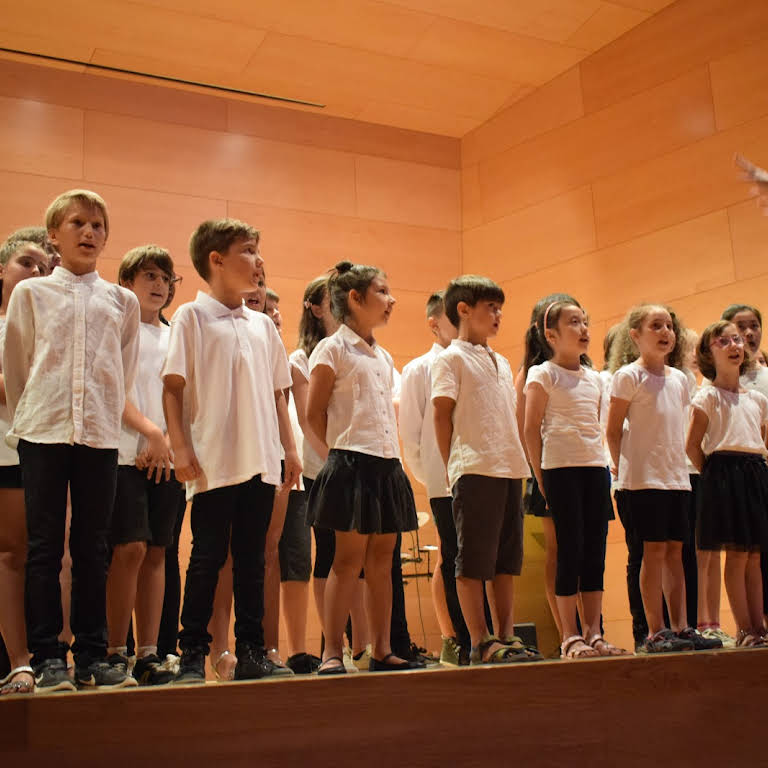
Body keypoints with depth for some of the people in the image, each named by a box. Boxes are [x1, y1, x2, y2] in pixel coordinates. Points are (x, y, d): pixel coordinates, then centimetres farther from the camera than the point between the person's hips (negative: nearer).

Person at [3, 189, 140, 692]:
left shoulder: (122, 301, 10)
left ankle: (93, 656, 10)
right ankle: (47, 657, 6)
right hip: (43, 433, -1)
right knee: (45, 547, 0)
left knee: (93, 549, 4)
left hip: (100, 436, 1)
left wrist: (107, 416, 12)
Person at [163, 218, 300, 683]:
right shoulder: (192, 317, 1)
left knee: (252, 557, 8)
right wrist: (181, 448, -12)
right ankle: (193, 654, 8)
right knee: (208, 557, -1)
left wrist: (290, 449, 12)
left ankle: (251, 651, 15)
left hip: (261, 461, 5)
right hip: (214, 464, -5)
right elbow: (173, 387, -4)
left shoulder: (263, 325, 15)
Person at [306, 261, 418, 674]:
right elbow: (314, 413, -5)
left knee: (382, 559, 8)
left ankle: (382, 650, 13)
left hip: (388, 465, 7)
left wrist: (393, 457, 12)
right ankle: (332, 653, 1)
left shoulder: (383, 356, 19)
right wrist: (339, 452, -2)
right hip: (353, 465, -7)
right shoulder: (333, 348, -2)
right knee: (349, 558, -6)